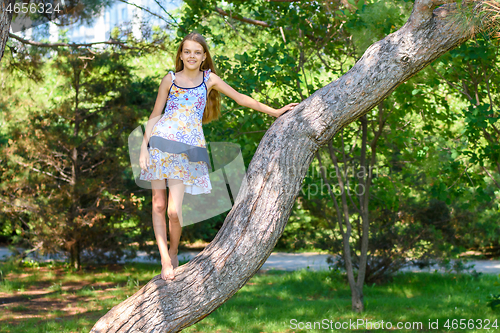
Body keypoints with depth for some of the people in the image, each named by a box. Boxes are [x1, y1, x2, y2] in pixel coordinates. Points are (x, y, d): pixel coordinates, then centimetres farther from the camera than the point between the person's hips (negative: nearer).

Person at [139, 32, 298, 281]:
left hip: (188, 148, -1)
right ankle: (164, 260, 9)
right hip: (161, 142, 1)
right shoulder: (170, 79, 7)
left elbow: (241, 98, 15)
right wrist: (144, 146, 2)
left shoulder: (209, 79, 9)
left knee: (174, 210, -9)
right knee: (158, 205, 0)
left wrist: (275, 111, 16)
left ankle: (173, 253, 16)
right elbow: (155, 115, 10)